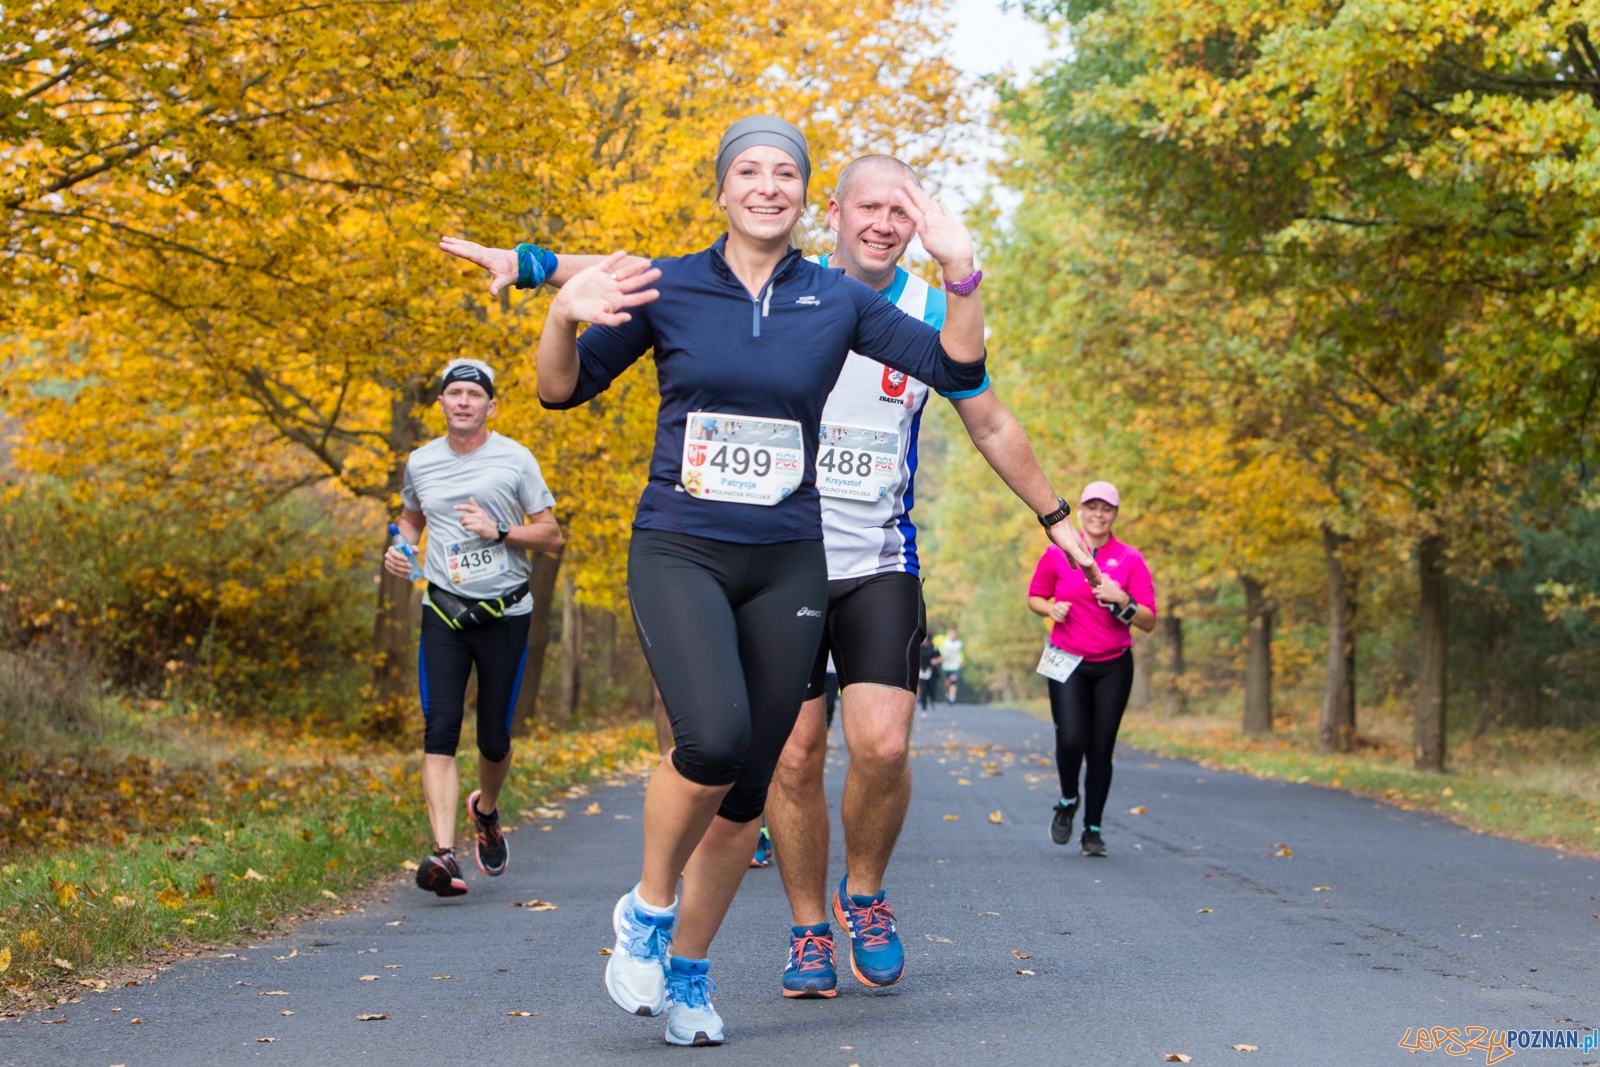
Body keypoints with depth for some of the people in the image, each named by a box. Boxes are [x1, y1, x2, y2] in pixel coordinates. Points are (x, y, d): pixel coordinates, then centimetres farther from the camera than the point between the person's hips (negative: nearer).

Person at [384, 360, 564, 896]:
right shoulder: (420, 463, 6)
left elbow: (551, 535, 0)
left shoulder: (515, 459, -3)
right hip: (444, 611, 1)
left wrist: (499, 530, -17)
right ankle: (444, 855, -20)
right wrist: (399, 548, 4)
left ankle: (486, 811, 38)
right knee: (440, 729, -14)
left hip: (506, 614, -1)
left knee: (494, 738, 5)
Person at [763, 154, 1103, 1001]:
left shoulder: (933, 316, 2)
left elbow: (992, 428, 13)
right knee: (794, 756, -2)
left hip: (880, 563, 1)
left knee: (882, 746, -14)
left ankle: (864, 893, 13)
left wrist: (1057, 518, 19)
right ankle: (809, 930, 16)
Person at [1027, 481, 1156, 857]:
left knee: (1101, 748, 1)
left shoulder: (1130, 559, 0)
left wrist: (1121, 600, -21)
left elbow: (1149, 622, -3)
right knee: (1071, 739, -16)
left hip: (1113, 666, 1)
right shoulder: (1058, 553, 1)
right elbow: (1034, 596, 15)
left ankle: (1093, 829, 16)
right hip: (1068, 662, 0)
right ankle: (1068, 801, 14)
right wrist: (1051, 608, -6)